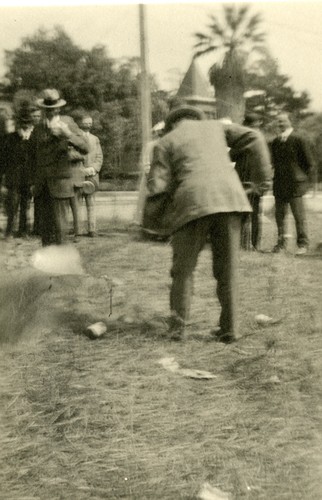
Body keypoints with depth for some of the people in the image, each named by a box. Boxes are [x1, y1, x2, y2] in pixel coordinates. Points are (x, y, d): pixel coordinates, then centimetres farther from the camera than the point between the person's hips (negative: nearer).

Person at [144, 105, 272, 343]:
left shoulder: (165, 142, 17)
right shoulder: (215, 126, 26)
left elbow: (158, 187, 6)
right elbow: (253, 139, 14)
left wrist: (158, 223, 17)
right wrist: (262, 176, 17)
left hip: (193, 203, -2)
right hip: (229, 197, 2)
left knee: (184, 268, 11)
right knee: (227, 268, 10)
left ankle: (178, 326, 12)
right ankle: (229, 328, 11)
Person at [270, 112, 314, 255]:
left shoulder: (299, 140, -4)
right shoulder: (275, 142, 12)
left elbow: (309, 163, -2)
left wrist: (303, 179, -1)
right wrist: (277, 178, 10)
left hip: (295, 184, -5)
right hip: (279, 185, 5)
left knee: (299, 216, -2)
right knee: (279, 215, 7)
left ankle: (303, 244, 5)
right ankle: (281, 243, 16)